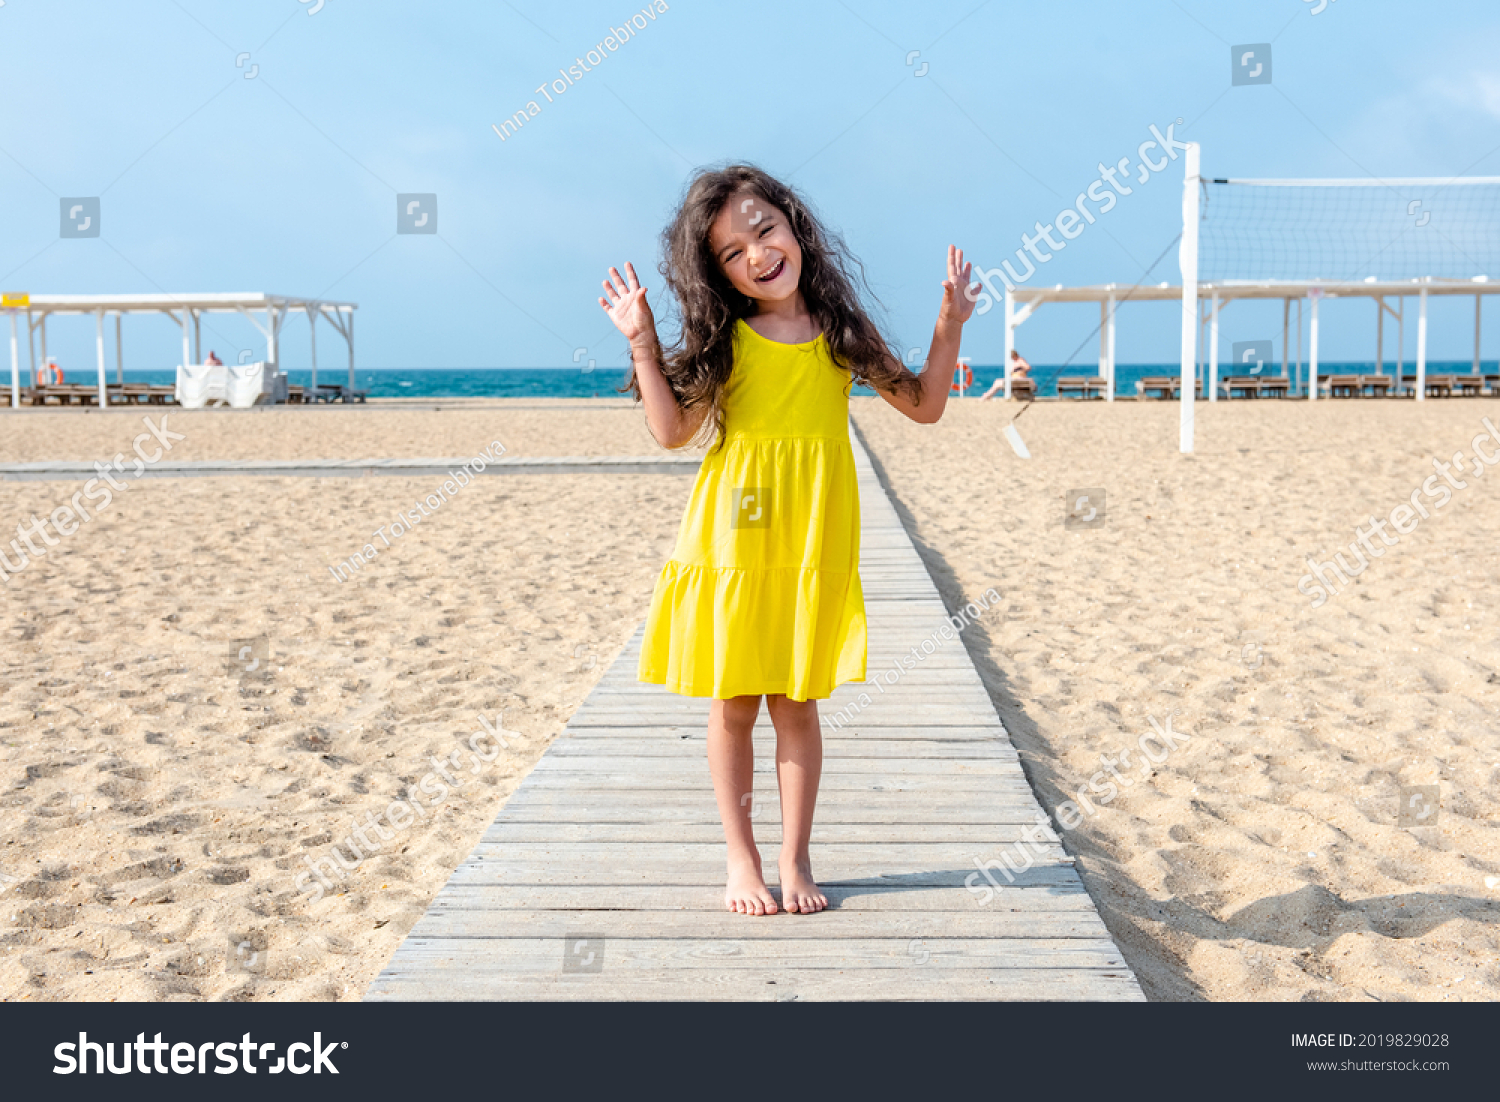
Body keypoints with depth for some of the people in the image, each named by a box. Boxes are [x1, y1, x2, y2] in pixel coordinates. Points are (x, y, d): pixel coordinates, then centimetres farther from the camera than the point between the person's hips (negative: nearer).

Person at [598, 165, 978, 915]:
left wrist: (949, 329, -3)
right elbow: (671, 431, -6)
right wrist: (642, 345, -11)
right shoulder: (723, 340, 0)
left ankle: (795, 859, 19)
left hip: (814, 545, 0)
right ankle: (741, 859, 20)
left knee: (796, 704, 6)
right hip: (731, 542, 0)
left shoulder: (842, 333, 4)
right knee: (732, 703, 6)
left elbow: (924, 406, 8)